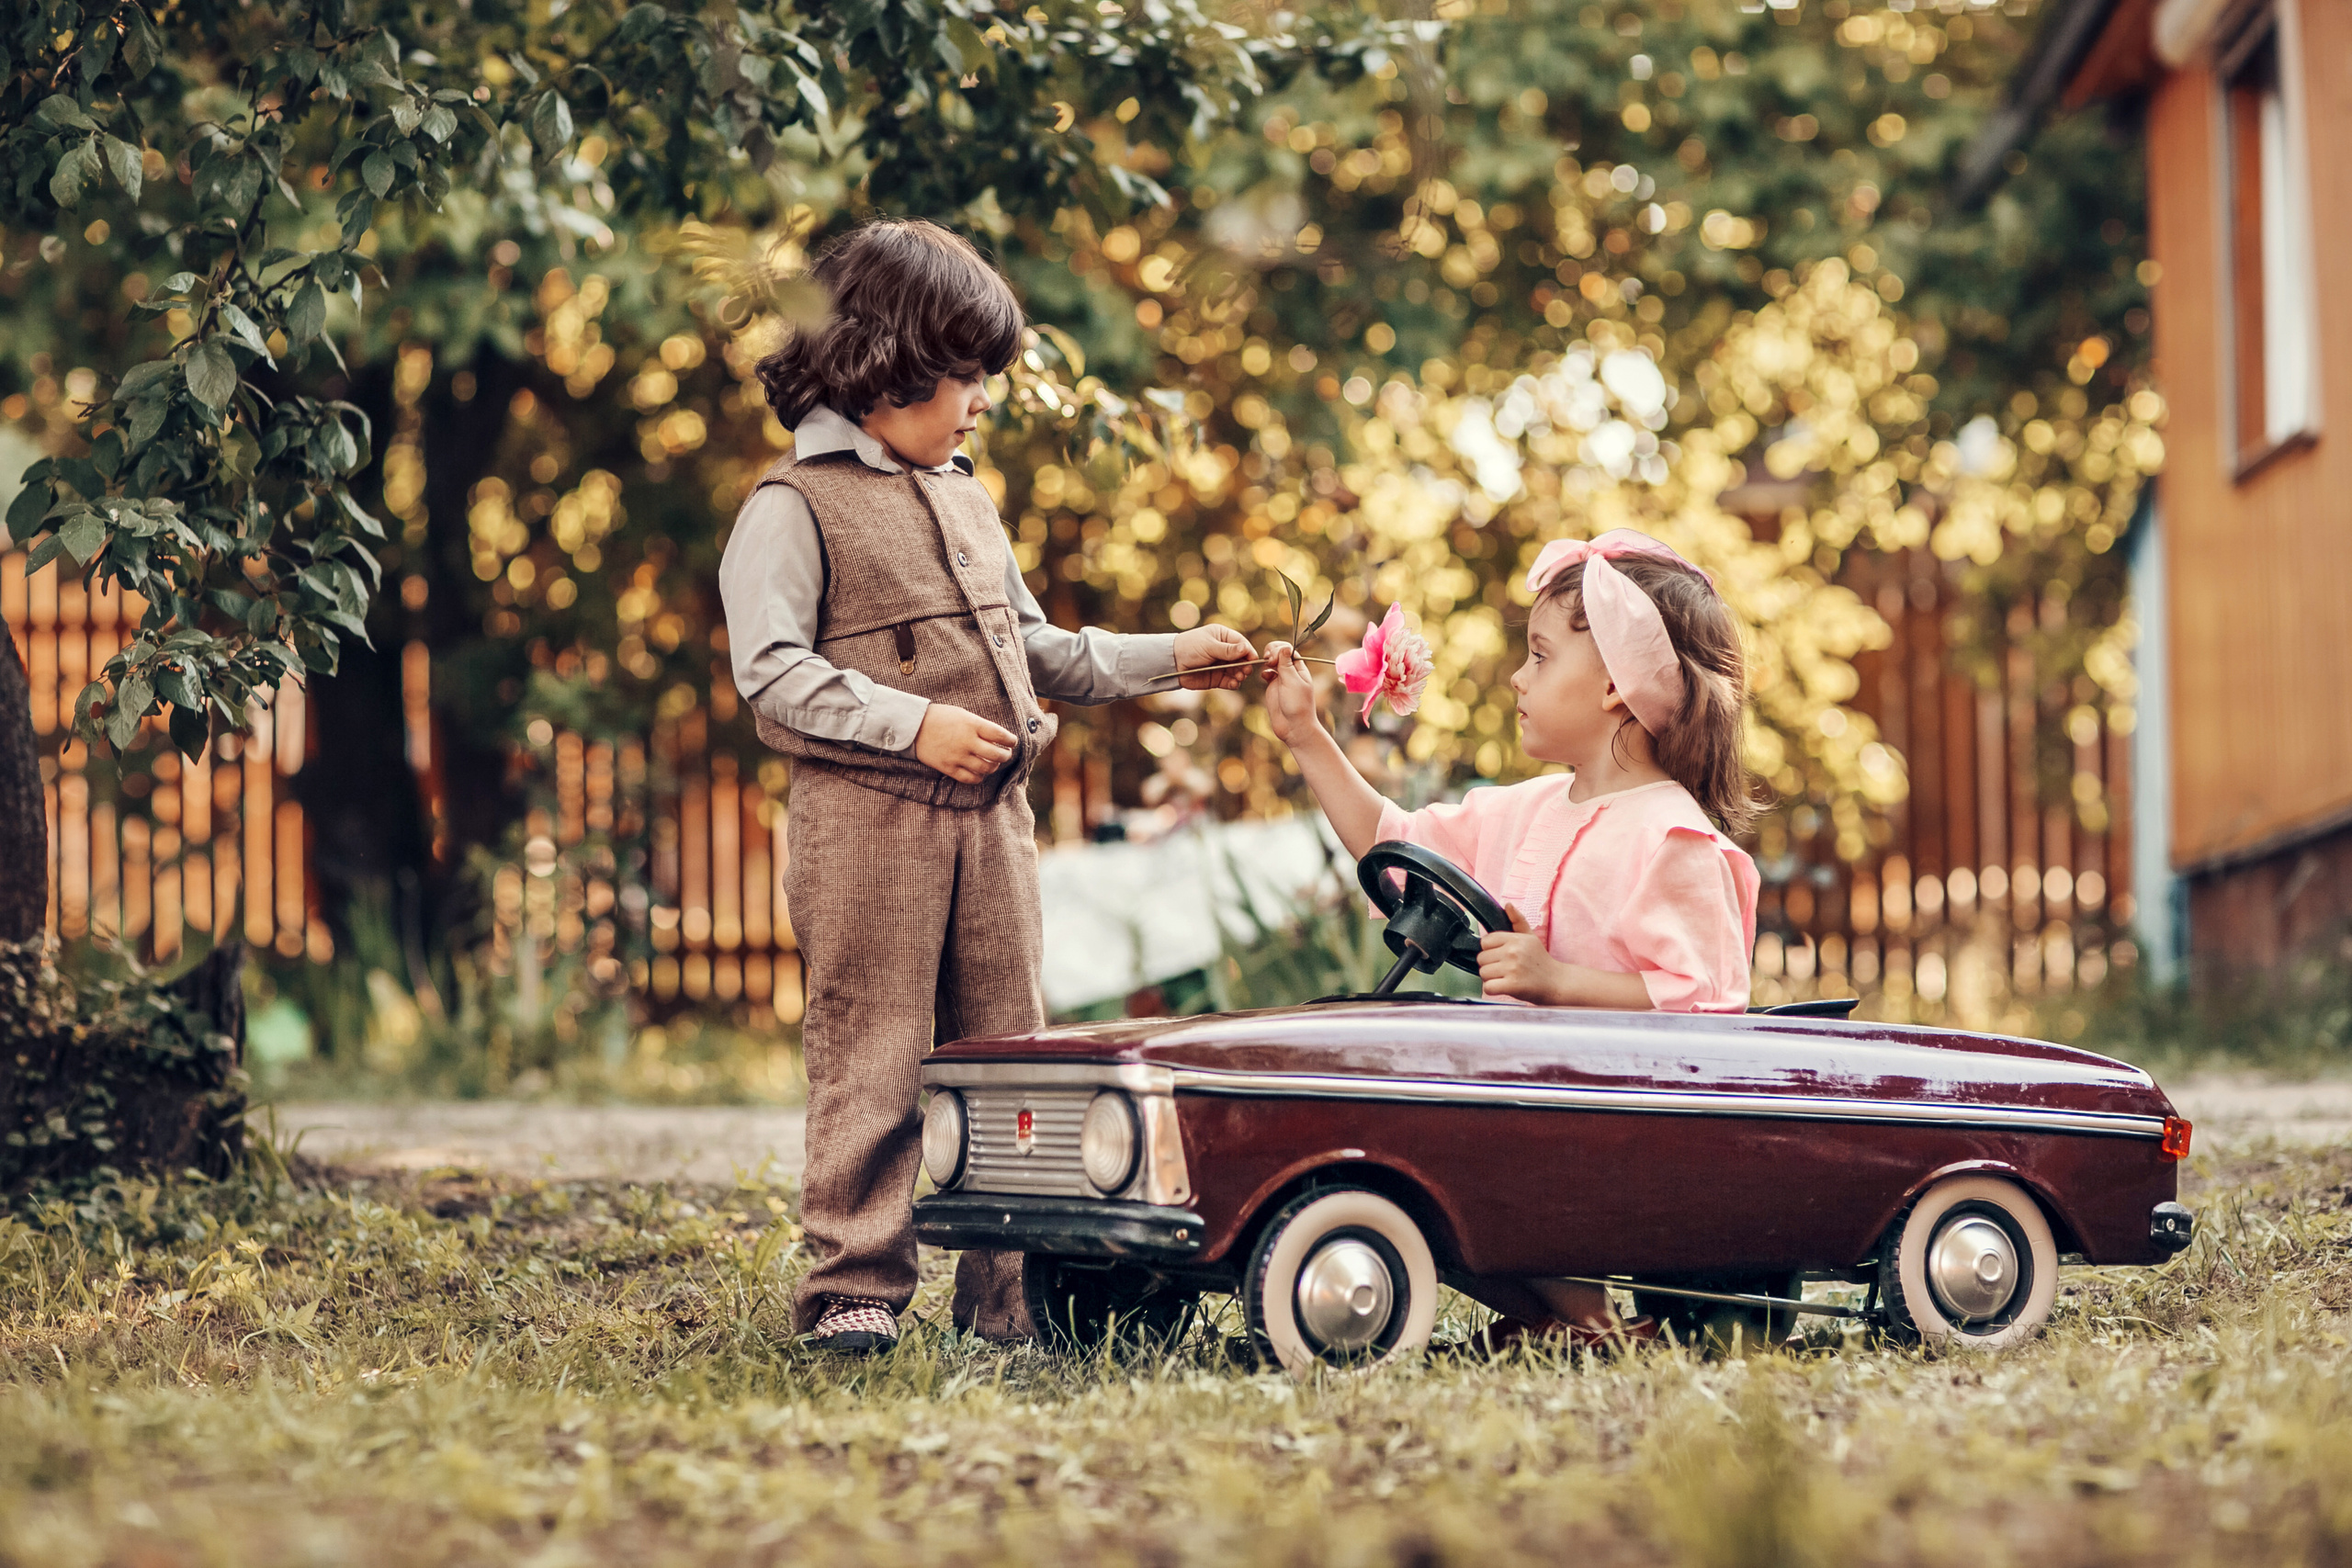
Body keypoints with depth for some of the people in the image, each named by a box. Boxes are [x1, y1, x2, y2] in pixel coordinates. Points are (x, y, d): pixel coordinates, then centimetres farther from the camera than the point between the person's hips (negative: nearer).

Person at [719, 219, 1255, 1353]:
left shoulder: (968, 503, 21)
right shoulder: (793, 507, -5)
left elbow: (1035, 652, 27)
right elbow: (770, 671, -14)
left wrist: (1174, 657, 19)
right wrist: (914, 725, -21)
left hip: (990, 817, 7)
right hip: (865, 820, -7)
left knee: (1004, 1050, 7)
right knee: (873, 1058, -6)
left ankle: (1008, 1290, 11)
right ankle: (854, 1286, 0)